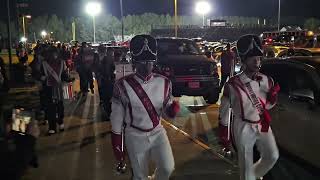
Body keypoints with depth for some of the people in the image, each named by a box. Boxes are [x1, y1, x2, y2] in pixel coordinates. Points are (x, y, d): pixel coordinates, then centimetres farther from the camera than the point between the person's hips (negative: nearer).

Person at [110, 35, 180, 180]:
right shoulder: (122, 85, -15)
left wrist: (172, 109, -22)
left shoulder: (164, 83, -7)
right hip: (135, 136, -2)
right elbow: (117, 117, -6)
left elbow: (166, 112, 3)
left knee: (168, 168, -10)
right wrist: (117, 145, -1)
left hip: (157, 132, 2)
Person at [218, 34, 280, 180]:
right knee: (246, 166, 6)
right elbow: (224, 111, -9)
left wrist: (273, 96, -13)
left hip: (262, 125, 5)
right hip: (243, 128, -5)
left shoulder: (266, 81, -4)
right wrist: (224, 135, -4)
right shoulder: (233, 84, -18)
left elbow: (267, 105, 9)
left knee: (272, 156, 13)